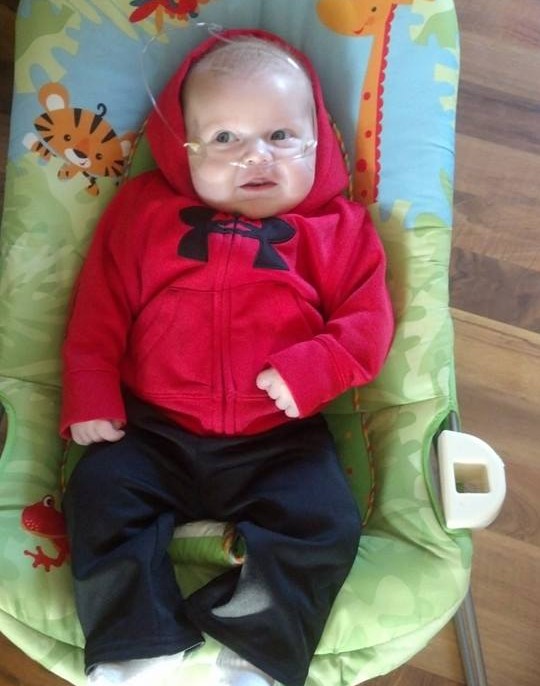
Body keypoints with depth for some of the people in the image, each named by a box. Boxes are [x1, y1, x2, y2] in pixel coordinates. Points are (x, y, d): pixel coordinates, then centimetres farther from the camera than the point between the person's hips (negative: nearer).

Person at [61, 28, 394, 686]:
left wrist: (312, 368, -20)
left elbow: (367, 317, -2)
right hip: (152, 431, 1)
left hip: (280, 440, -1)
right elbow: (100, 308, 7)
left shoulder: (337, 228, 4)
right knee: (97, 497, -16)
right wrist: (90, 392, -3)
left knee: (326, 524, -20)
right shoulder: (144, 209, 7)